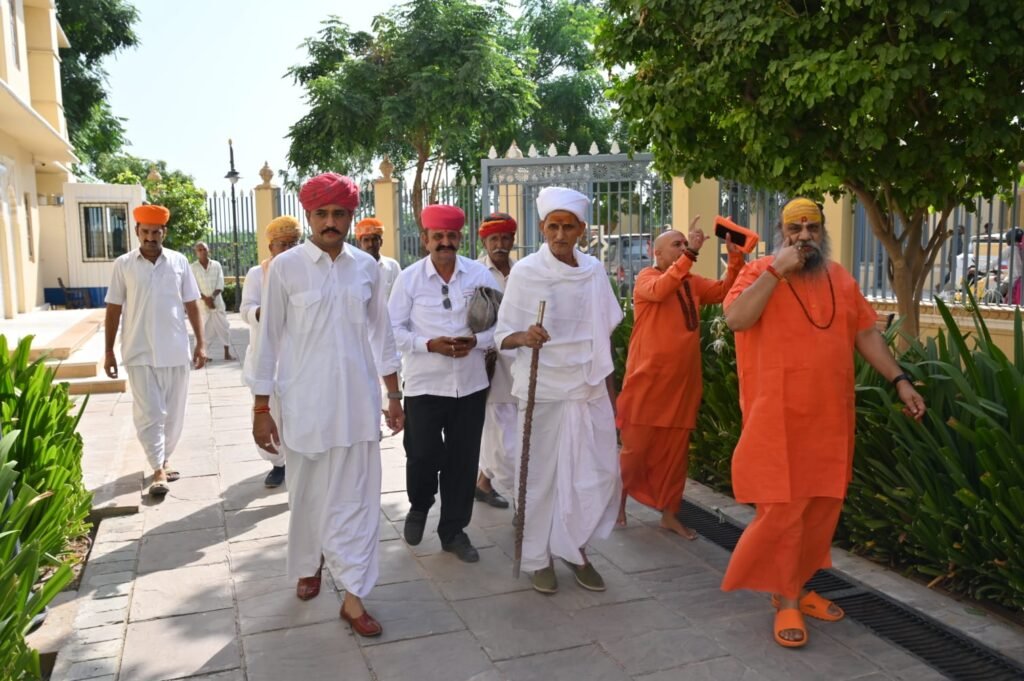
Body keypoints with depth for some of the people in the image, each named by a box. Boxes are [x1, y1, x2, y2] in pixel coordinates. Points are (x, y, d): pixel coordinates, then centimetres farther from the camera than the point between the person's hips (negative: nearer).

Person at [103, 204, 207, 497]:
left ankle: (165, 459, 27)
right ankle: (159, 470, 3)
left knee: (173, 411, 10)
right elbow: (113, 309, 4)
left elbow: (191, 305, 6)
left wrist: (200, 343, 2)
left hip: (175, 350, 1)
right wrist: (109, 351, 3)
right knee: (148, 413, -2)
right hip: (139, 352, -1)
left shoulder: (179, 261, 3)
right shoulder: (123, 264, 1)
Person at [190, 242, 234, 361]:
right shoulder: (193, 267, -1)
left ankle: (227, 353, 6)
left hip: (216, 301, 2)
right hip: (201, 303, -2)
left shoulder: (216, 265, 4)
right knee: (202, 329, -2)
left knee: (224, 327, 0)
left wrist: (212, 297, -15)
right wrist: (205, 298, -15)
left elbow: (220, 284, -1)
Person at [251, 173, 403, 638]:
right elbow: (269, 339, -2)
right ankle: (308, 567, 38)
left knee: (357, 497, 3)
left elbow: (381, 333, 10)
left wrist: (394, 395, 10)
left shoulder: (366, 266, 4)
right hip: (303, 402, -2)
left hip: (358, 400, 2)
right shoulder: (285, 267, -5)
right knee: (307, 494, 13)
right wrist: (261, 410, -2)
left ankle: (353, 594, 13)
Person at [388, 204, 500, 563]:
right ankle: (419, 507, 33)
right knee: (422, 455, 0)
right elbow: (394, 328, -3)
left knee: (463, 460, 8)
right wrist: (429, 344, -18)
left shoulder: (480, 274, 1)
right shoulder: (409, 277, -3)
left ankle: (454, 530, 25)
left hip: (470, 384, 2)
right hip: (424, 384, -2)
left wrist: (476, 341, -14)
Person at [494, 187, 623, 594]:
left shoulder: (594, 270, 4)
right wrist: (523, 337, -30)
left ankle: (574, 548, 28)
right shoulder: (525, 272, -8)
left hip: (590, 390, 4)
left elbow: (603, 336, 12)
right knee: (540, 476, 4)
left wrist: (611, 390, 13)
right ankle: (538, 558, 24)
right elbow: (502, 336, -8)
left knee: (601, 473, 7)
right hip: (543, 390, -4)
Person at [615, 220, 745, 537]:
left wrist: (735, 255, -7)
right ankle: (619, 500, 24)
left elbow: (724, 290, 3)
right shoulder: (646, 277, -6)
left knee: (676, 450, 10)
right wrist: (691, 254, -31)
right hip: (647, 379, -6)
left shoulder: (692, 283, 12)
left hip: (682, 381, 6)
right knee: (636, 446, 3)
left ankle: (669, 514, 21)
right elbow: (660, 290, -27)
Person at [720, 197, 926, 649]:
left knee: (822, 507, 12)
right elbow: (735, 319, -20)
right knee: (782, 509, -3)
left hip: (829, 417, 6)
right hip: (778, 417, -6)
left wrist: (900, 381, 9)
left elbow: (866, 334, 15)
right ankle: (786, 602, 12)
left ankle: (796, 586, 28)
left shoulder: (840, 279, 12)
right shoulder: (759, 272, -4)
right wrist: (777, 271, -21)